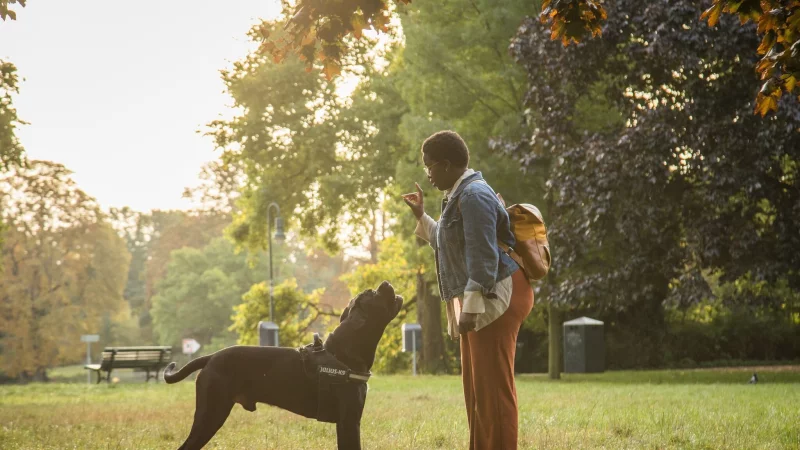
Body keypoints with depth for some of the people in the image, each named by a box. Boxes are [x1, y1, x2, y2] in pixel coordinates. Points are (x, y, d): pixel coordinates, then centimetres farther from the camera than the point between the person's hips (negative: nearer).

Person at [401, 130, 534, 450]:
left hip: (496, 297, -11)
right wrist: (421, 216, 30)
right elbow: (454, 245, 33)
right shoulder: (459, 195, 18)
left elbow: (483, 255, -23)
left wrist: (471, 306, -26)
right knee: (476, 387, 14)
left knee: (493, 386, -11)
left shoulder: (474, 195, -16)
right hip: (478, 299, 11)